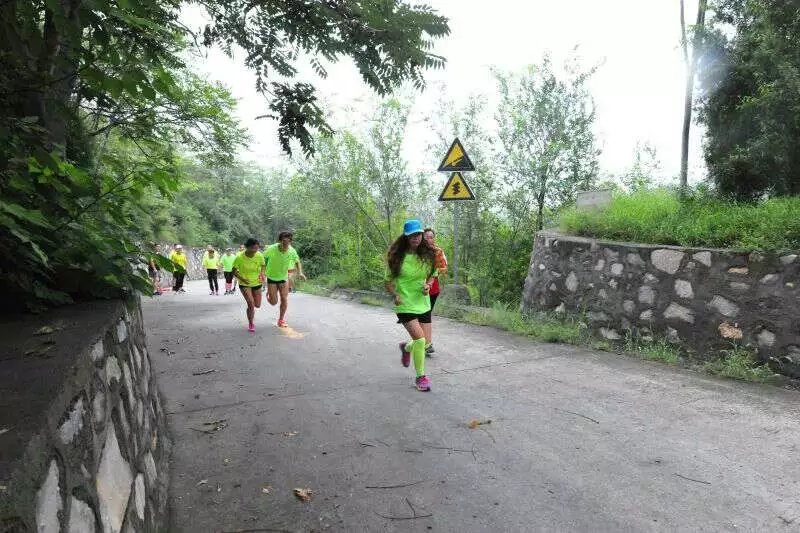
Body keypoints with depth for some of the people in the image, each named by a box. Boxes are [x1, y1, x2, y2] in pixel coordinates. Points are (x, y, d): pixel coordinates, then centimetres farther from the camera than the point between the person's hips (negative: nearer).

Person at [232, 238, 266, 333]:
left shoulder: (260, 256, -13)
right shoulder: (239, 257, -21)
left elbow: (263, 265, 6)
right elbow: (234, 271, -13)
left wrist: (262, 274, -13)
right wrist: (242, 278, -28)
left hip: (257, 283, 3)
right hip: (244, 284, -3)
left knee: (257, 305, 11)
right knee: (251, 304, -16)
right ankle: (251, 324, 6)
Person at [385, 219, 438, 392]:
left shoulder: (427, 255, 0)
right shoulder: (397, 256, -11)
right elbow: (389, 281, -4)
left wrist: (428, 285, -7)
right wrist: (394, 295, -22)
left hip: (423, 303, 5)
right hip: (405, 305, -5)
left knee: (424, 342, 11)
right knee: (420, 339, -16)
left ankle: (406, 348, 47)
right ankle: (421, 377, 4)